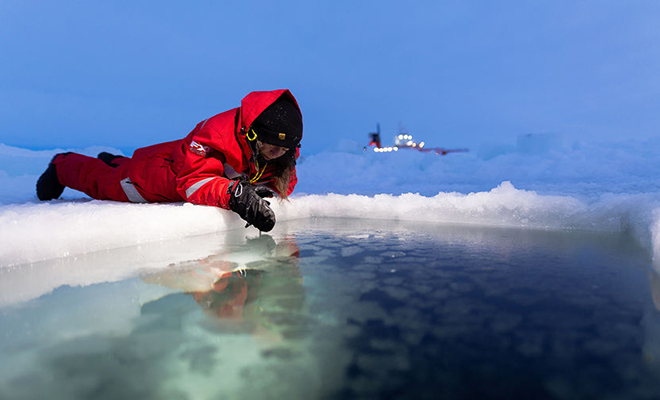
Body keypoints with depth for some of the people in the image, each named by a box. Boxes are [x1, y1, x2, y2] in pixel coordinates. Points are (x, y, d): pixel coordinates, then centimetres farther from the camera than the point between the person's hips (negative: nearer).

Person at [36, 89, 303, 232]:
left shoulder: (284, 150, -21)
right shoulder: (218, 134, -43)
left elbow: (286, 179, -9)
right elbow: (193, 179, -46)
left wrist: (270, 189, -32)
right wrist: (234, 195, -61)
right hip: (163, 168, -6)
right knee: (105, 183, 20)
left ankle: (115, 162, 66)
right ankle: (63, 165, 51)